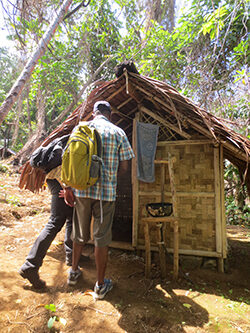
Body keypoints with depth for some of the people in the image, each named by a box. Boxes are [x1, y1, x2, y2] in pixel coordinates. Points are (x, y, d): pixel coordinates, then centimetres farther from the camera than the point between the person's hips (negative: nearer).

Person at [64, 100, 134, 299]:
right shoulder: (118, 133, 0)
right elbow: (124, 167, -2)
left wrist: (68, 187, 7)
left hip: (82, 189, 3)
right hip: (107, 192, -2)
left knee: (80, 233, 21)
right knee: (102, 238, 8)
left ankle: (74, 272, 39)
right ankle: (101, 285, 22)